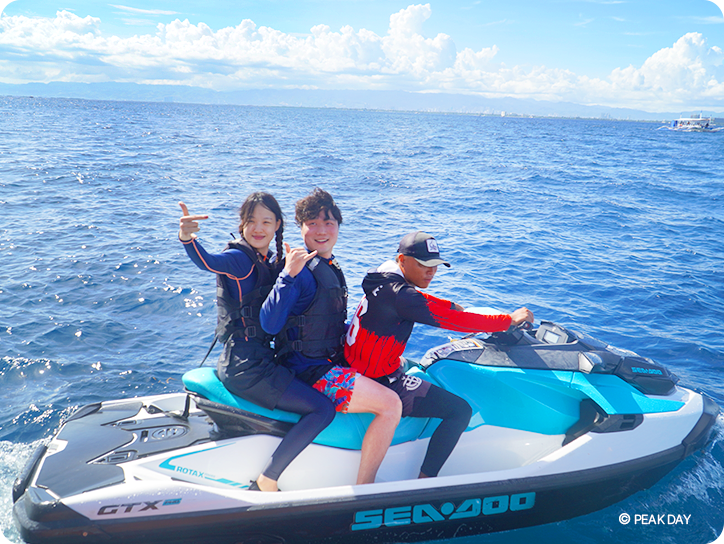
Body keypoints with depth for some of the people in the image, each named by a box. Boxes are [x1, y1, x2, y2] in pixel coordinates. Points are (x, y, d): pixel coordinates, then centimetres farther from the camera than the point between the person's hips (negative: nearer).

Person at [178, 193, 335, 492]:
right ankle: (267, 481, -9)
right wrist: (187, 239, -57)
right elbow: (207, 261, -37)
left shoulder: (269, 261, 13)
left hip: (261, 356, 9)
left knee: (315, 386, 27)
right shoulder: (240, 257, -13)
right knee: (323, 408, -15)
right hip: (247, 365, -9)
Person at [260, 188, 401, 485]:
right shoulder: (302, 270, -18)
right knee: (390, 404, -19)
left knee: (391, 383, 25)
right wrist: (288, 274, -36)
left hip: (331, 360, 10)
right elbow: (270, 324, -29)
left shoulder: (331, 267, 13)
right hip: (311, 371, -10)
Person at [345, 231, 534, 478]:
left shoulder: (386, 281, 6)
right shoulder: (397, 294, -24)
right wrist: (509, 319, -18)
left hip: (360, 368, 11)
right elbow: (449, 319, -25)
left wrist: (452, 306, 13)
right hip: (382, 383, -11)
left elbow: (421, 300, 25)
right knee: (460, 410, -13)